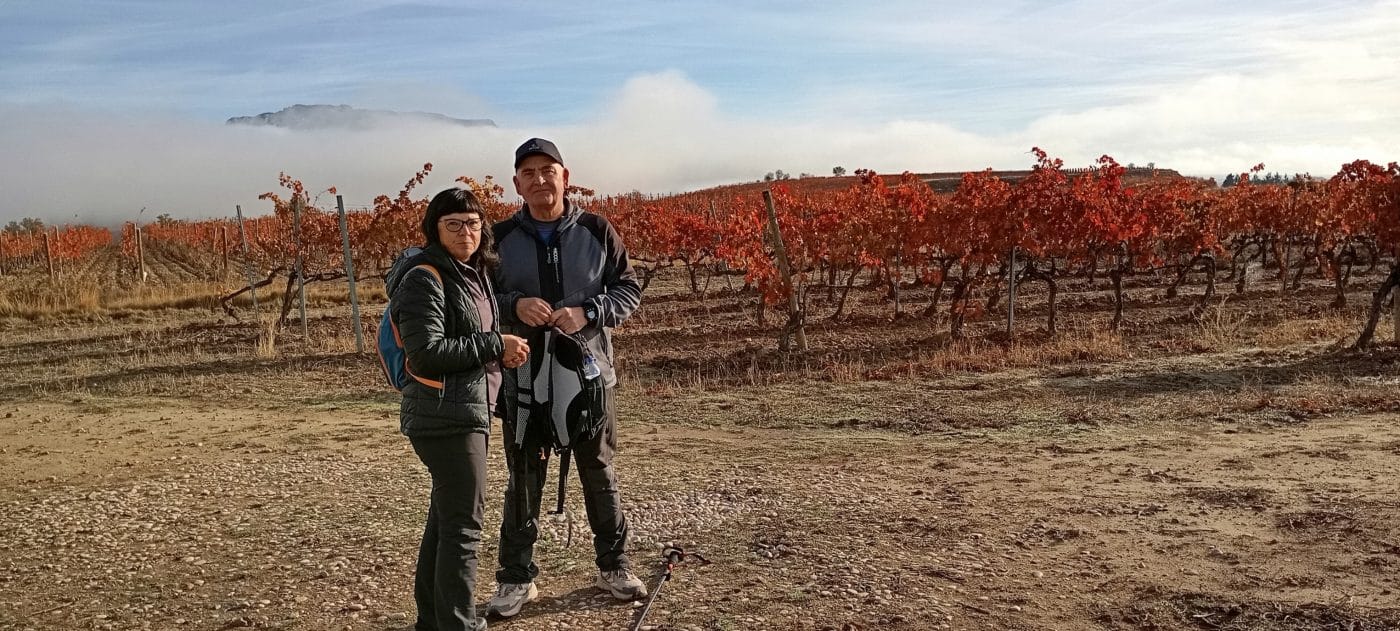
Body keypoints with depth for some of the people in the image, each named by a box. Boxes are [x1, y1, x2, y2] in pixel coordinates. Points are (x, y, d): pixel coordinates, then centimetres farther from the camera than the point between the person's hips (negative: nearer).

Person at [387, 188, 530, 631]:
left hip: (468, 410, 10)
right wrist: (495, 346, -18)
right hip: (446, 414, -10)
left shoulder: (476, 273, 13)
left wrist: (506, 350, 3)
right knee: (463, 524, -5)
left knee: (445, 517, 19)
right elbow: (426, 352, -22)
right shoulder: (425, 278, -14)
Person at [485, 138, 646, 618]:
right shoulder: (500, 238, 0)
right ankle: (516, 579, 23)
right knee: (524, 482, 9)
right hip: (524, 380, 0)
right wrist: (514, 307, -16)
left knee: (600, 475, 13)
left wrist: (587, 313, -16)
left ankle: (613, 567, 30)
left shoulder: (597, 231, -2)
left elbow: (628, 290, 1)